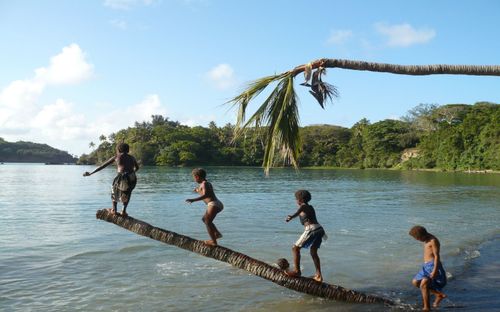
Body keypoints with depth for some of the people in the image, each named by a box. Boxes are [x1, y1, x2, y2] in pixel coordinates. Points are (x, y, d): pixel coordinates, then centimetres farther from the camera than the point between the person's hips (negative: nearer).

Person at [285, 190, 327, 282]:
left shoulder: (303, 206, -4)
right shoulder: (310, 207, 21)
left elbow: (300, 210, -29)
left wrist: (291, 217, -45)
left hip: (311, 229, -9)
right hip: (319, 229, 9)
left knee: (295, 248, 1)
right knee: (313, 252, 21)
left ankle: (297, 271, 0)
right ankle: (318, 275, 21)